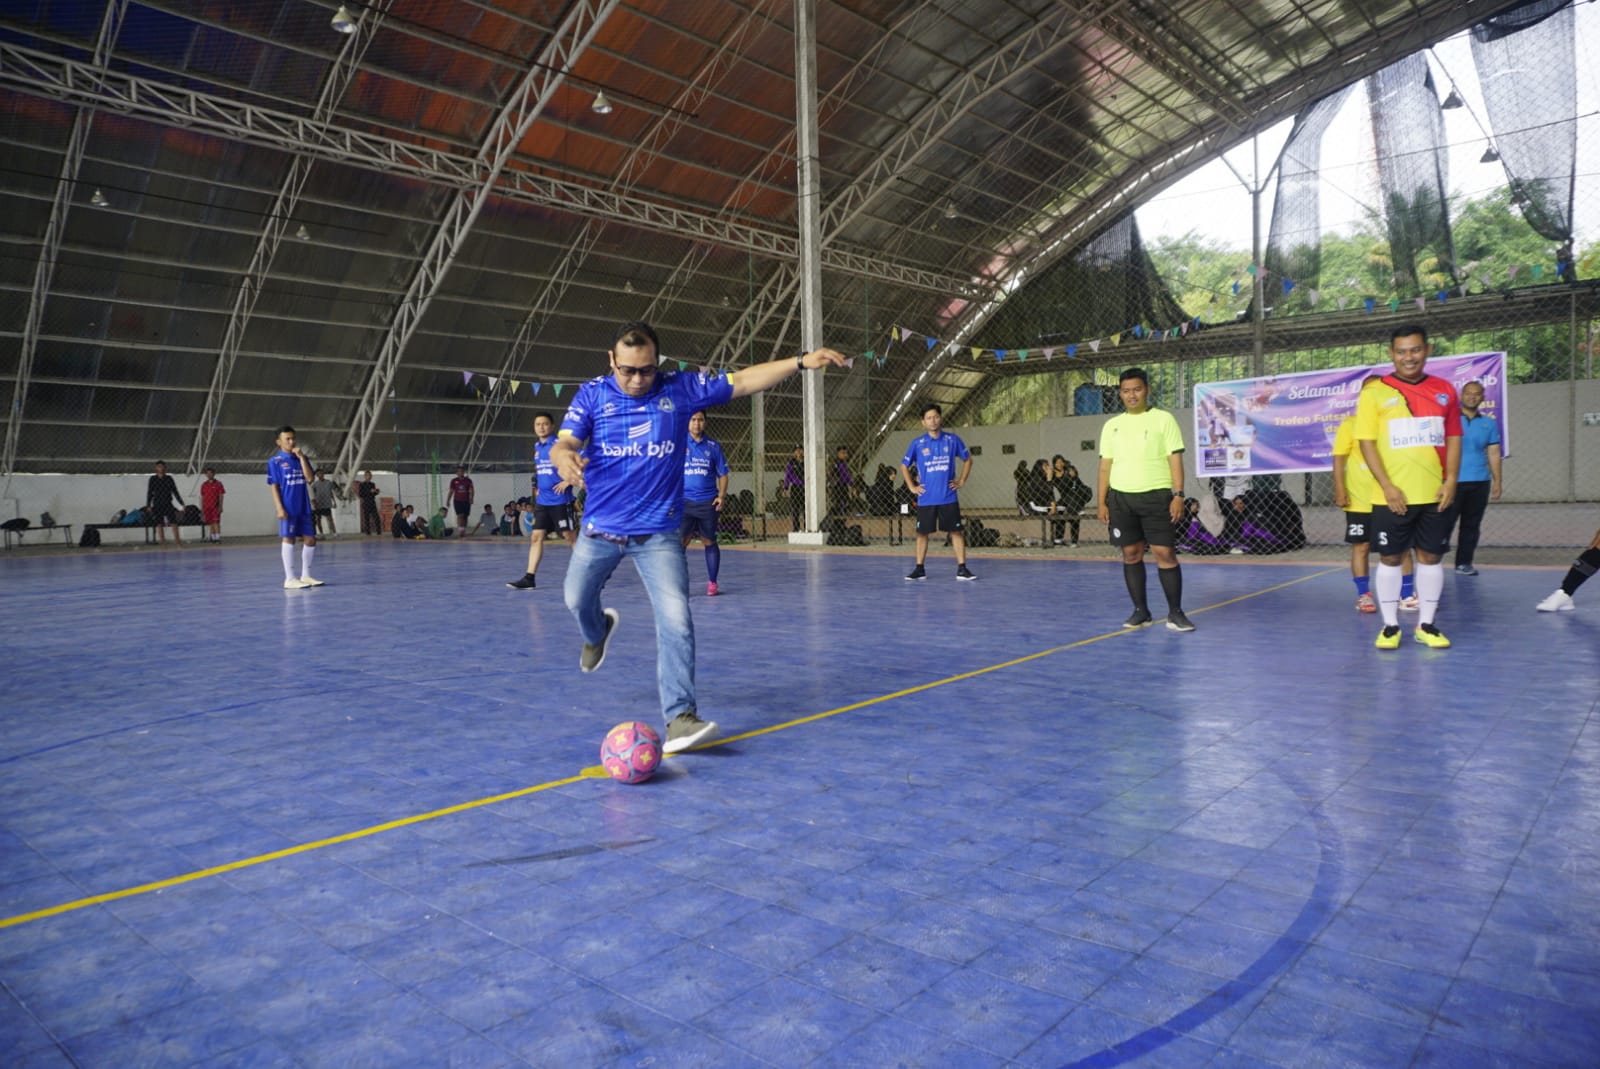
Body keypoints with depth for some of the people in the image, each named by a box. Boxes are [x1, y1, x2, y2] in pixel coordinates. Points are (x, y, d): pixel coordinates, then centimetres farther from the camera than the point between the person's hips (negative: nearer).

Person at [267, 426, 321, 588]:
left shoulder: (301, 458, 11)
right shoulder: (275, 461, -2)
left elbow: (309, 479, -2)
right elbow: (274, 486, -5)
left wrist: (301, 457, -6)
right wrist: (279, 508, -13)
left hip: (304, 507, 5)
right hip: (288, 508, -5)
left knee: (310, 539, 6)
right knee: (288, 539, -3)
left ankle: (305, 575, 18)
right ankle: (290, 579, 2)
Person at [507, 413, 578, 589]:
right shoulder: (537, 446, 12)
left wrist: (567, 481, -17)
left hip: (560, 500, -7)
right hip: (542, 501, 7)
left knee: (570, 536, 1)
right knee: (536, 536, 3)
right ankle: (529, 578, 4)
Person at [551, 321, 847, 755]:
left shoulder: (680, 388, -5)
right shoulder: (592, 394, -5)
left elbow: (742, 381, -4)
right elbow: (564, 442, -14)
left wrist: (802, 361, -13)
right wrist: (565, 458, -40)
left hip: (658, 533, -1)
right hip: (600, 528, 2)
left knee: (676, 621, -15)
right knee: (577, 600, 20)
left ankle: (679, 717, -8)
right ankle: (597, 632, 57)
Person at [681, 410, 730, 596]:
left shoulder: (713, 446, 7)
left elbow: (722, 474, 11)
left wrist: (721, 496, -3)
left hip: (708, 502, 1)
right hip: (684, 502, -1)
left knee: (710, 542, 7)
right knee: (679, 542, -9)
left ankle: (712, 583, 15)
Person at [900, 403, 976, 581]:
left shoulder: (952, 440, 1)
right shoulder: (917, 444, 1)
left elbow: (968, 459, 14)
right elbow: (904, 466, 12)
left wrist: (962, 481, 6)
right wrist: (912, 487, 5)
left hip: (948, 498, 0)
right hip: (926, 498, 0)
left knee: (956, 532, -1)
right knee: (922, 533, 5)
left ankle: (961, 569, 3)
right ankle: (919, 569, 15)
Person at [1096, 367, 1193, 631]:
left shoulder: (1163, 419, 2)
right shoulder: (1111, 425, 12)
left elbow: (1175, 460, -2)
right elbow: (1105, 466, 12)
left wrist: (1178, 495, -11)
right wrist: (1100, 502, 6)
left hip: (1156, 496, -3)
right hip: (1120, 498, 3)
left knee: (1165, 552, -5)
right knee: (1131, 554, 4)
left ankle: (1175, 612, 3)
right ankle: (1140, 611, 13)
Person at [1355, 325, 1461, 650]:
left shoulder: (1445, 390, 8)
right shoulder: (1374, 392, -3)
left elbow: (1453, 438, 11)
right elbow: (1366, 442, -6)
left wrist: (1451, 480, -2)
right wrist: (1387, 486, -13)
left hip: (1435, 495, 3)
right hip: (1391, 497, -3)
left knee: (1430, 556, 8)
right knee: (1389, 558, 4)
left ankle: (1426, 625, 19)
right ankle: (1390, 625, 14)